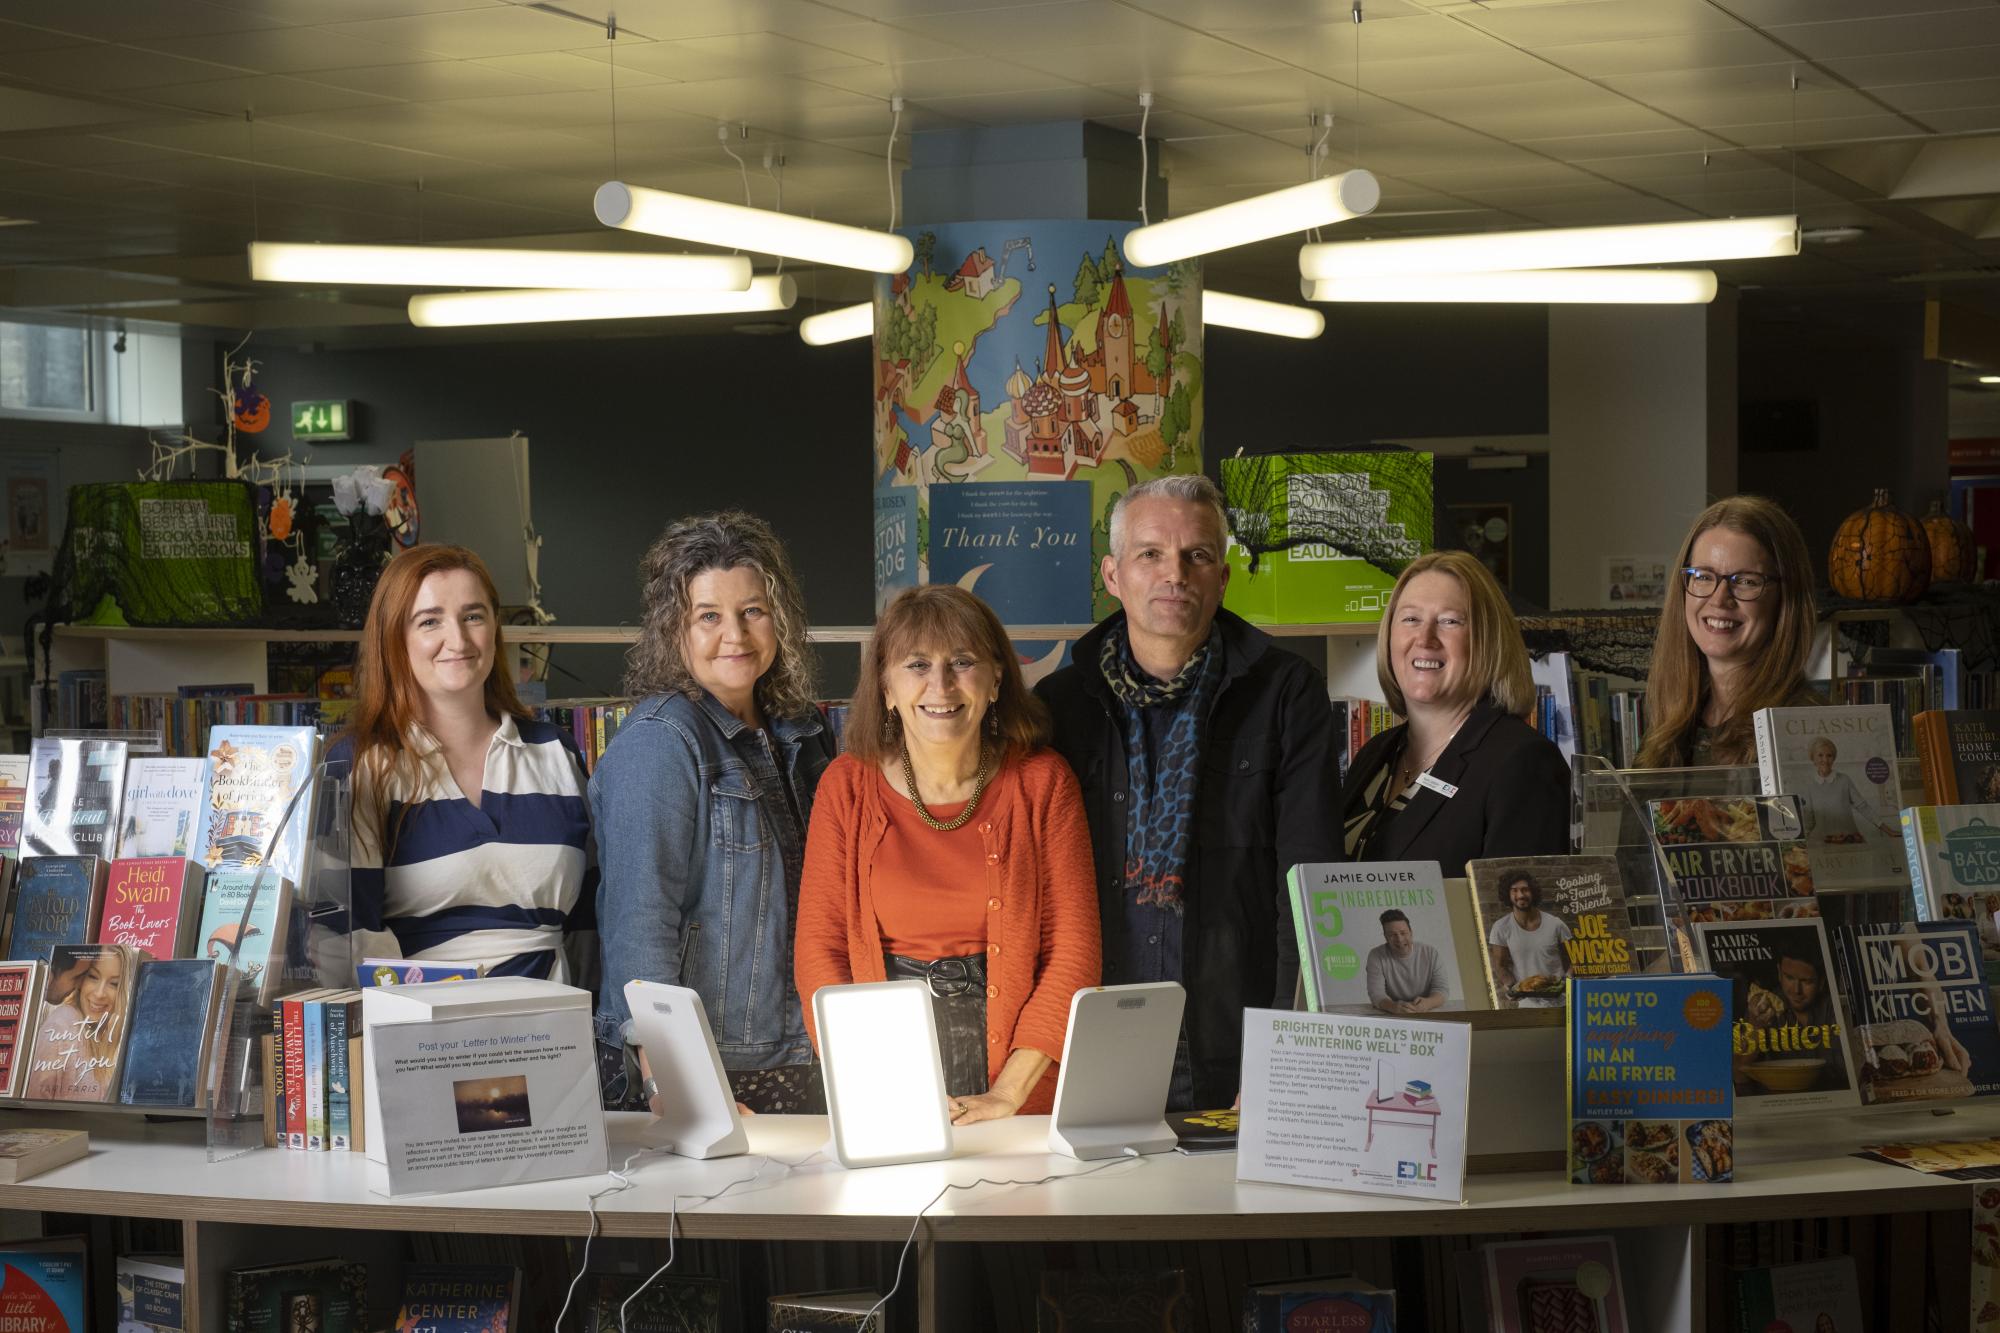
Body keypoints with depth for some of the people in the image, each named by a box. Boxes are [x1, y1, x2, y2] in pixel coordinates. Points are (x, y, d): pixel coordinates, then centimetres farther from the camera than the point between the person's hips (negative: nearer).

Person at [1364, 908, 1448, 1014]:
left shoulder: (1431, 953, 1)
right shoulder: (1376, 956, -3)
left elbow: (1442, 989, -4)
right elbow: (1376, 994, -12)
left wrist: (1427, 1003, -28)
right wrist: (1393, 1006, -35)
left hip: (1426, 1016, 1)